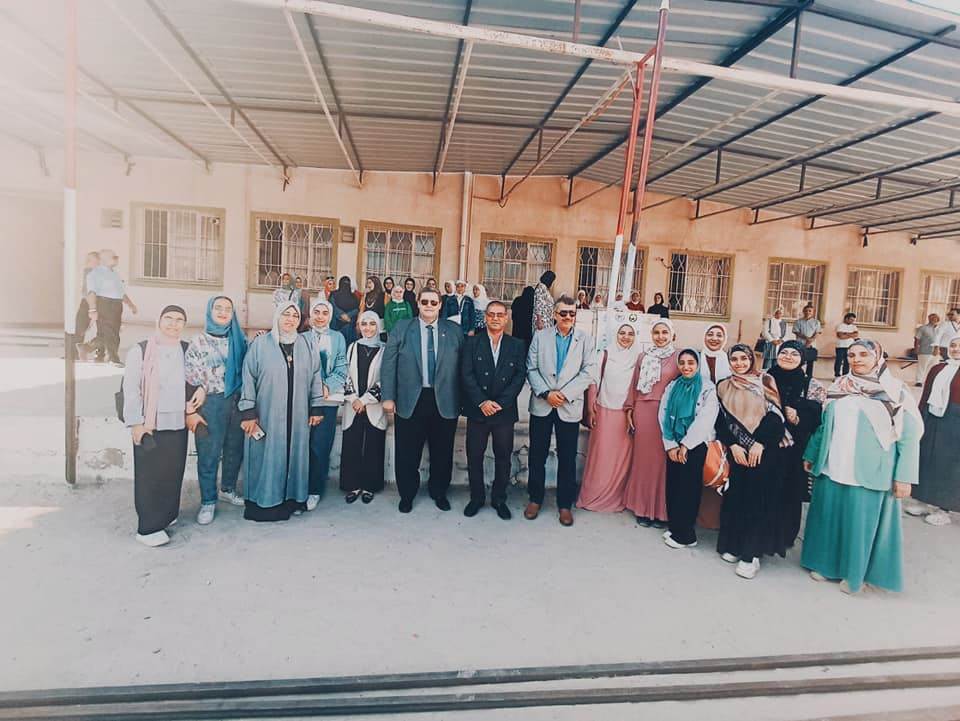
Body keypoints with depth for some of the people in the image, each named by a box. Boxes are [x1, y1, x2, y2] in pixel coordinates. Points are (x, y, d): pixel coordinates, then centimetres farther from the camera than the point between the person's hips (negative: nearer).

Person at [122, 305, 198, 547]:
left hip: (178, 423, 5)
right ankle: (149, 527, 12)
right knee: (150, 476, 1)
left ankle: (165, 516, 29)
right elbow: (130, 388, -7)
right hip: (150, 425, -4)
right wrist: (136, 422, -11)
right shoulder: (140, 351, -5)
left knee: (173, 473, 11)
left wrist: (196, 396, 2)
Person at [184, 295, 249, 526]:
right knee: (208, 454, 3)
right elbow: (188, 377, -5)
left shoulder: (240, 339, 8)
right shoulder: (198, 341, -2)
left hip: (237, 401, 3)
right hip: (211, 403, -3)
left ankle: (228, 489, 33)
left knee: (235, 449, 13)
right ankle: (208, 501, 17)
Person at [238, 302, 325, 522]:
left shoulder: (307, 345, 5)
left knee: (295, 454, 10)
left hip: (297, 416, 3)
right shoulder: (260, 344, -3)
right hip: (266, 415, -2)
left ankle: (293, 498, 23)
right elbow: (248, 378, -4)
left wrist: (316, 407, 3)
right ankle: (264, 502, 18)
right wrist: (248, 412, -8)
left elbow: (316, 377, 6)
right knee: (267, 457, 5)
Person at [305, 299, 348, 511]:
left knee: (320, 447, -3)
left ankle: (314, 491, 11)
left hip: (328, 400, -1)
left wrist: (327, 386, -11)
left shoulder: (338, 338, 8)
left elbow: (341, 370, 3)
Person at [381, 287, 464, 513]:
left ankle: (439, 492, 33)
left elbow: (462, 367, 4)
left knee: (442, 452, 12)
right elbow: (388, 363, 2)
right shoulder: (401, 329, 4)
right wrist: (388, 397, -4)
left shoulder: (454, 331, 5)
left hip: (445, 402, 1)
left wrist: (462, 399, 1)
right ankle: (407, 494, 29)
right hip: (410, 401, 0)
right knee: (408, 453, 9)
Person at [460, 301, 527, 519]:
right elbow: (466, 375, -5)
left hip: (505, 411, 1)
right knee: (474, 457, 7)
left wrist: (499, 403, -13)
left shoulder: (517, 345, 4)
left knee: (504, 458, 9)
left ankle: (499, 499, 26)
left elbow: (520, 376, -3)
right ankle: (476, 497, 25)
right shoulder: (472, 343, 2)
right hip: (477, 410, 0)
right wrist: (482, 402, -15)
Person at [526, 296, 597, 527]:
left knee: (567, 458, 7)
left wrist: (564, 393, -15)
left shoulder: (585, 340, 2)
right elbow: (531, 369, -1)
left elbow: (588, 372, -6)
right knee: (537, 455, 9)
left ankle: (565, 504, 21)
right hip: (541, 405, 1)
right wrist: (546, 393, -14)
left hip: (569, 407, 0)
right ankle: (535, 499, 26)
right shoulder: (540, 336, 4)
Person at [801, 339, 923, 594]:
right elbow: (823, 426, 13)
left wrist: (904, 476, -10)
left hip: (869, 472, -3)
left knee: (861, 522, 6)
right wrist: (811, 455, 14)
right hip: (832, 468, 4)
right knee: (829, 517, 11)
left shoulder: (895, 391, -4)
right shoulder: (837, 388, 7)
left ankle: (854, 573, 24)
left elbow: (909, 436, -6)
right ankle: (827, 564, 28)